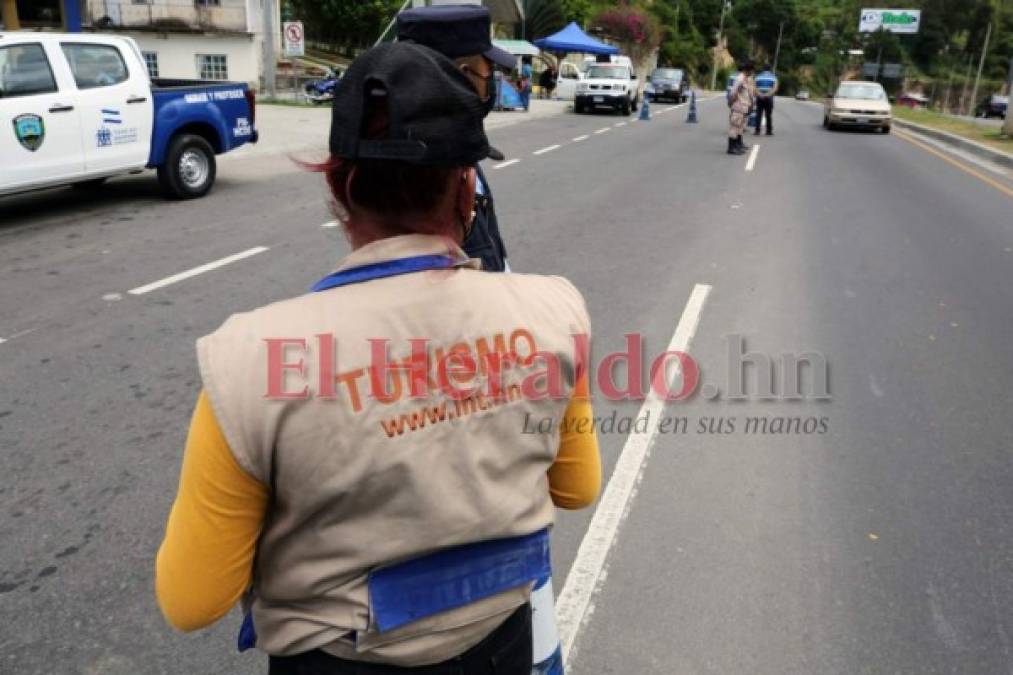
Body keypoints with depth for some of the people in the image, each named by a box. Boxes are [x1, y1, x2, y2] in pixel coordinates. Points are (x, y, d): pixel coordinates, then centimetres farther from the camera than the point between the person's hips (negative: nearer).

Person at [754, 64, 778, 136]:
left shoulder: (758, 76, 9)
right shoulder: (773, 77, 4)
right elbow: (775, 88, -11)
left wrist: (760, 94, -14)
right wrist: (768, 94, -16)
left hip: (759, 98, 1)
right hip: (769, 98, -1)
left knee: (759, 115, 2)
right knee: (769, 115, 4)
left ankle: (757, 130, -4)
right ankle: (769, 131, 5)